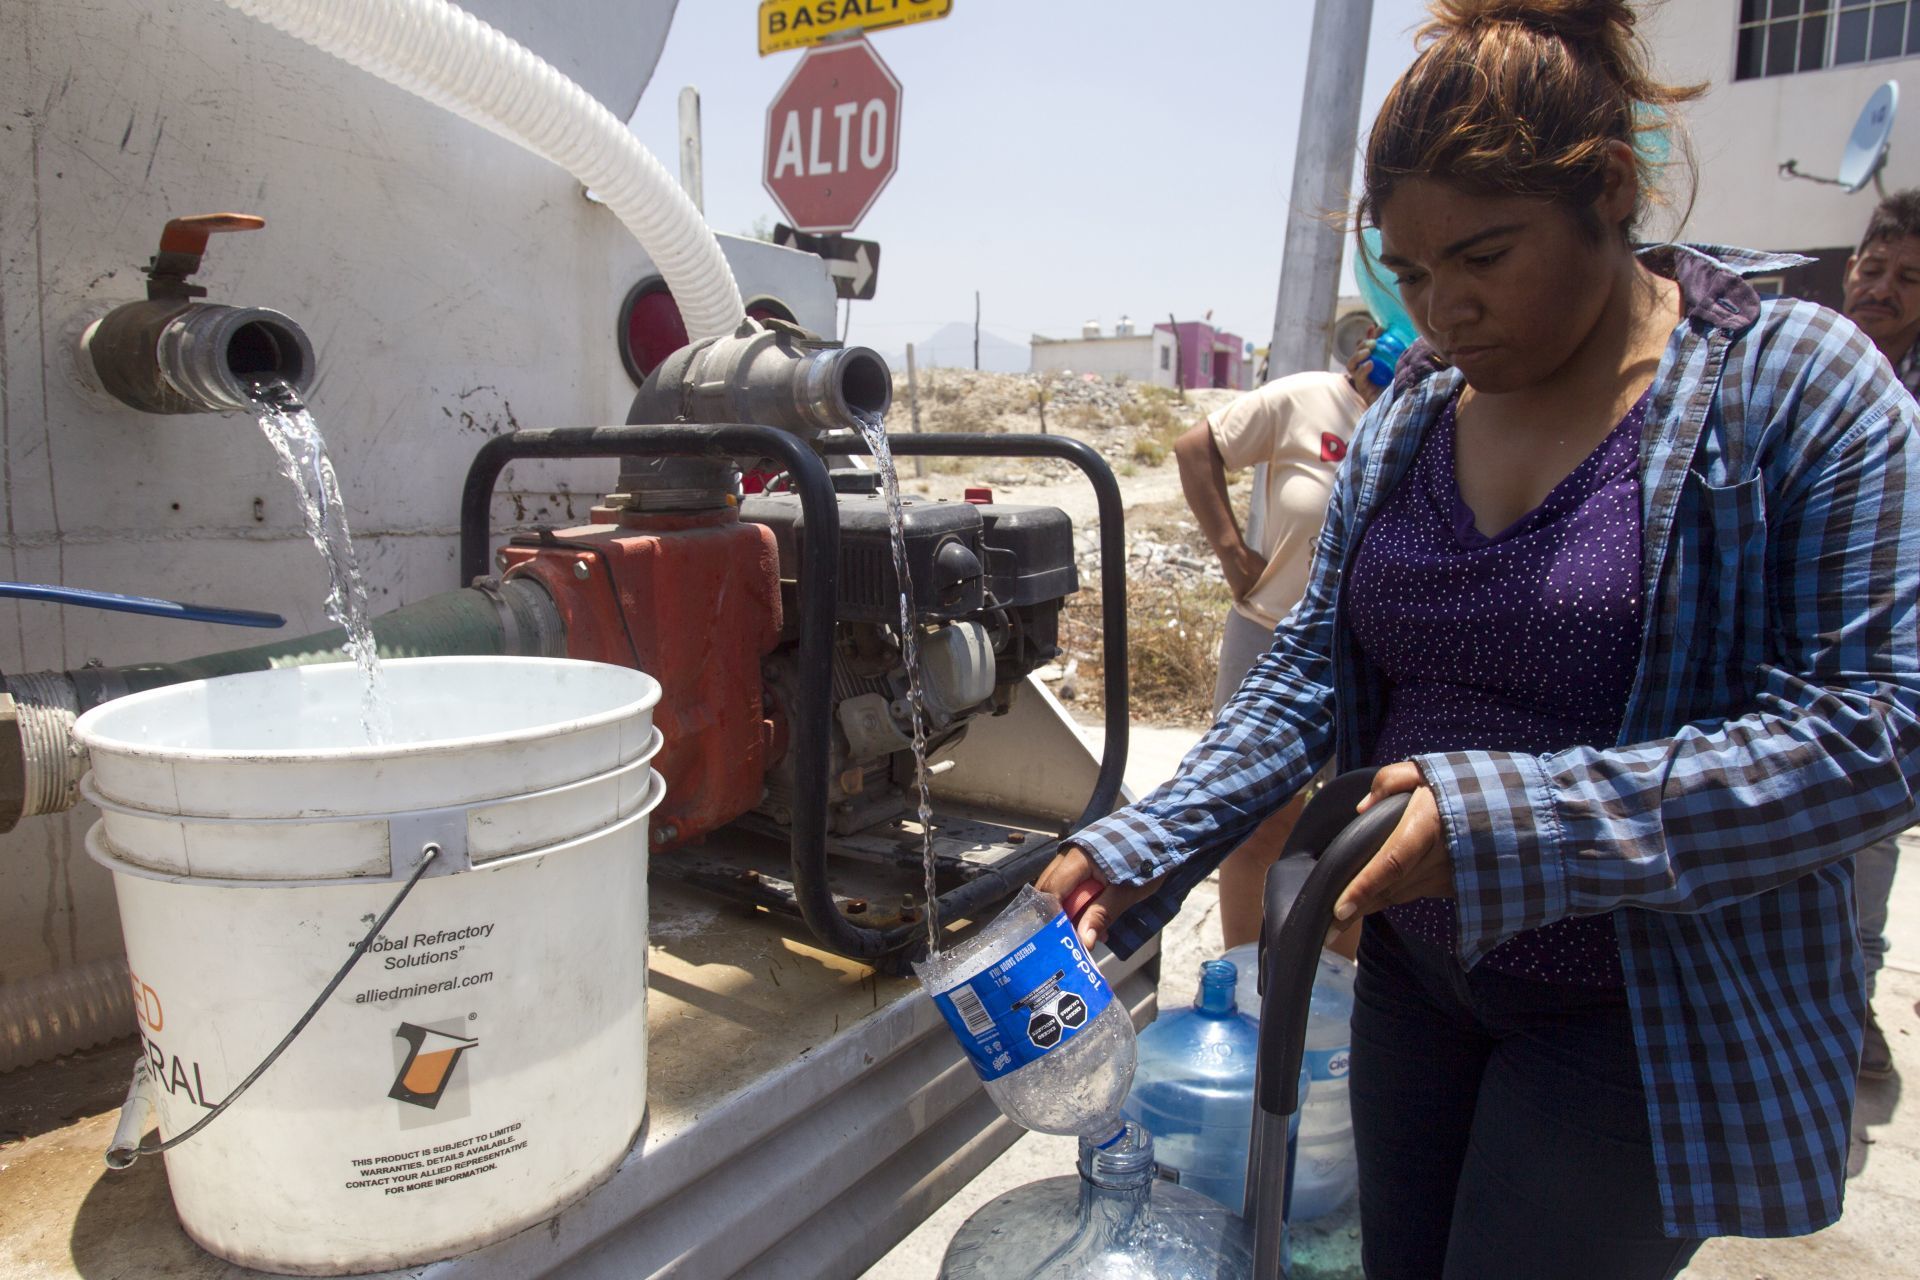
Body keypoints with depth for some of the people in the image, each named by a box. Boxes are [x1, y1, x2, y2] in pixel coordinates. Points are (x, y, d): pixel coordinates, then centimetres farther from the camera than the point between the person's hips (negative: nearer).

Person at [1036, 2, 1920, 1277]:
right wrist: (1144, 850, -9)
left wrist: (1517, 819, -28)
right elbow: (1316, 669, 2)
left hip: (1649, 1015, -4)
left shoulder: (1797, 383, -12)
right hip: (1417, 976, 5)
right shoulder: (1410, 410, 1)